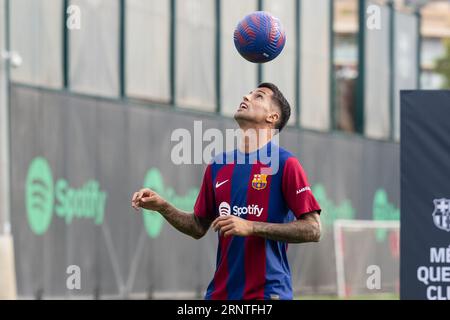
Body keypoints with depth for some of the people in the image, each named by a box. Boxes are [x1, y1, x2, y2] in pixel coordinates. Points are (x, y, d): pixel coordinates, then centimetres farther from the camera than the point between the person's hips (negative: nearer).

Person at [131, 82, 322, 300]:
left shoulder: (285, 164, -4)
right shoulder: (218, 166, 13)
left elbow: (312, 230, -10)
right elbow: (198, 228, 20)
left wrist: (251, 228, -16)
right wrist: (162, 207, 4)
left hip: (268, 292, -5)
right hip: (220, 293, 5)